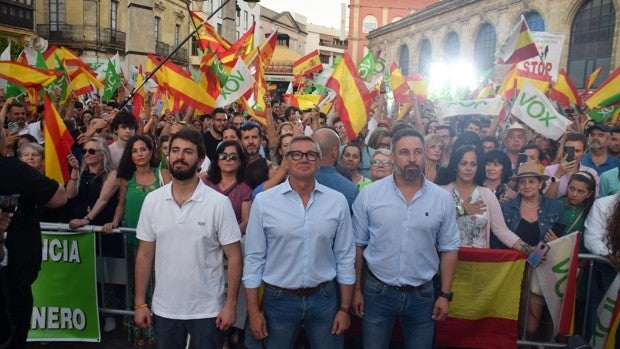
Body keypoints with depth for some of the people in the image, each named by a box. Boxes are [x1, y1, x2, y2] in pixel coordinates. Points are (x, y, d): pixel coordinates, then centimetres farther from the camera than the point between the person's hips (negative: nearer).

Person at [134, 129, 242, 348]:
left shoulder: (219, 203, -11)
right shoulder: (152, 200, -1)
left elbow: (234, 256, -9)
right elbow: (145, 254, 4)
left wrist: (231, 304, -11)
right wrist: (140, 303, 2)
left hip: (207, 310, -3)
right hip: (164, 309, 3)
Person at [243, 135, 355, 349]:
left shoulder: (338, 201, -4)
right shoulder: (263, 201, -7)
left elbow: (345, 257, 1)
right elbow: (254, 257, -3)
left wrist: (344, 308, 2)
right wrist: (253, 311, -3)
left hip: (325, 298, 1)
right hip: (279, 299, 0)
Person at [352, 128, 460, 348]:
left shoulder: (442, 199, -4)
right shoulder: (368, 195, -7)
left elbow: (449, 249, 3)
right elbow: (357, 245, -1)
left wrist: (445, 295, 1)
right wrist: (356, 289, 1)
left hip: (422, 295, 1)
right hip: (377, 292, -1)